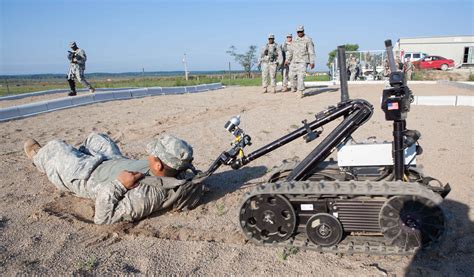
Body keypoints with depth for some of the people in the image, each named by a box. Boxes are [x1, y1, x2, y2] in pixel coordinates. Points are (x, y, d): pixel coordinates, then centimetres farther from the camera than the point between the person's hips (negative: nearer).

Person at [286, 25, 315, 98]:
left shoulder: (308, 40, -3)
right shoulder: (294, 41, 14)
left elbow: (311, 52, -7)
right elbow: (291, 51, 20)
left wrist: (312, 62, -15)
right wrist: (287, 60, 14)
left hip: (303, 61, -6)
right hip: (294, 61, 6)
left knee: (300, 76, -13)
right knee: (292, 75, 7)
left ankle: (301, 92, -9)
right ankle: (294, 87, 31)